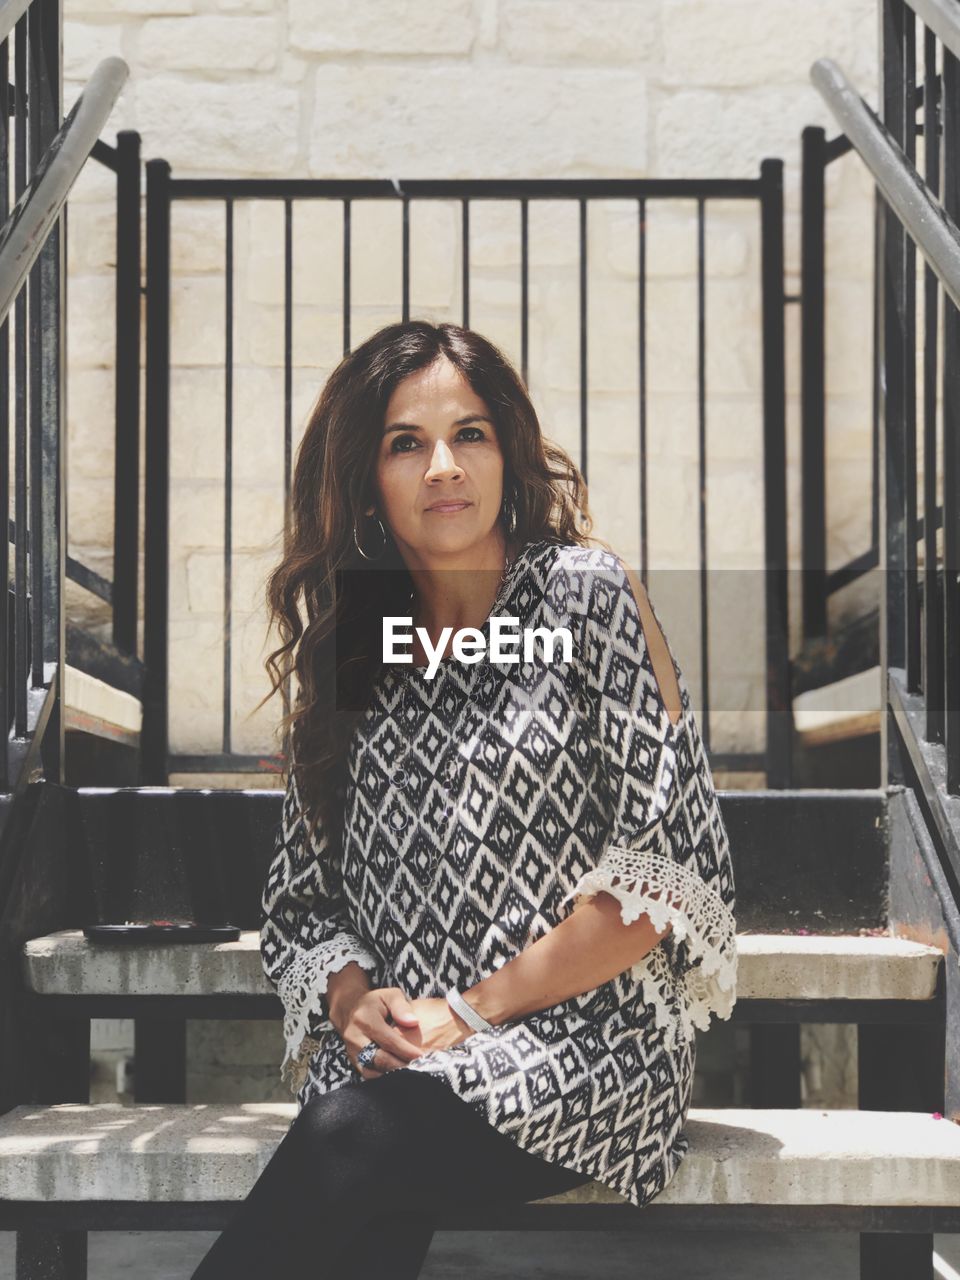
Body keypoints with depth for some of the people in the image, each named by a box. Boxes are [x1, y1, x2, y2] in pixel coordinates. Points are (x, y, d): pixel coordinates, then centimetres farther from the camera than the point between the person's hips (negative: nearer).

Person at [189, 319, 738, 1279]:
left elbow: (666, 871, -6)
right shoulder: (355, 646, 16)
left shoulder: (587, 594, 2)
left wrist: (472, 1010, -10)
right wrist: (353, 1000, -7)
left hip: (583, 1040, -3)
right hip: (391, 1065, 4)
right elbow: (300, 899, 16)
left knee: (357, 1137, -34)